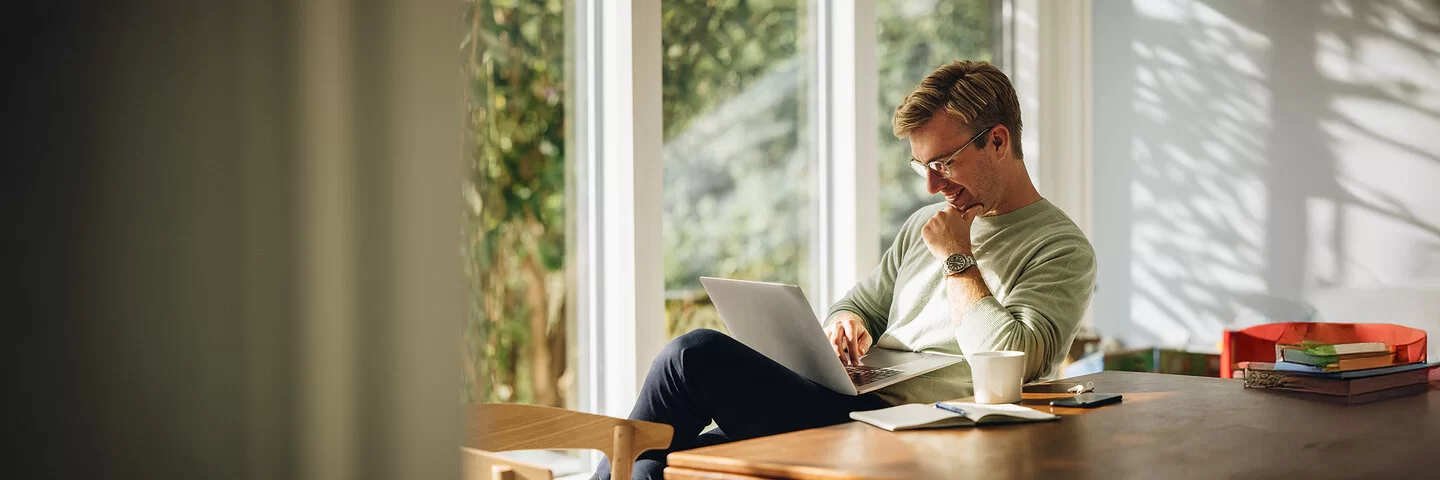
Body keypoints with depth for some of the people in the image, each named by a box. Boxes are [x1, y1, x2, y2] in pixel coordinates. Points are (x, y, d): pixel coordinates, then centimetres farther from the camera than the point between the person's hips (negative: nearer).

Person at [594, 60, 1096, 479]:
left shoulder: (1062, 249, -2)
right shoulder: (925, 225, 22)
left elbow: (1010, 362, -17)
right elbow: (859, 304, 29)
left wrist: (957, 259, -7)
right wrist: (847, 323, 4)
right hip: (848, 411, 8)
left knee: (696, 354, -18)